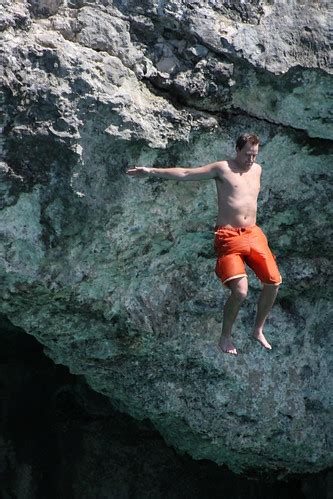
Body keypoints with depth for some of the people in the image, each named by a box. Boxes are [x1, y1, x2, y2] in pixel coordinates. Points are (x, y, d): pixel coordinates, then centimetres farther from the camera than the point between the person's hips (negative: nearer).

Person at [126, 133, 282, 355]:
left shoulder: (257, 169, 13)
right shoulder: (222, 168, -4)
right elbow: (185, 173, -6)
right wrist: (151, 171, -10)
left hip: (254, 234, 6)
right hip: (229, 237, -6)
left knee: (274, 282, -1)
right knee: (240, 291, -17)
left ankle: (258, 330, 20)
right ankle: (225, 338, 5)